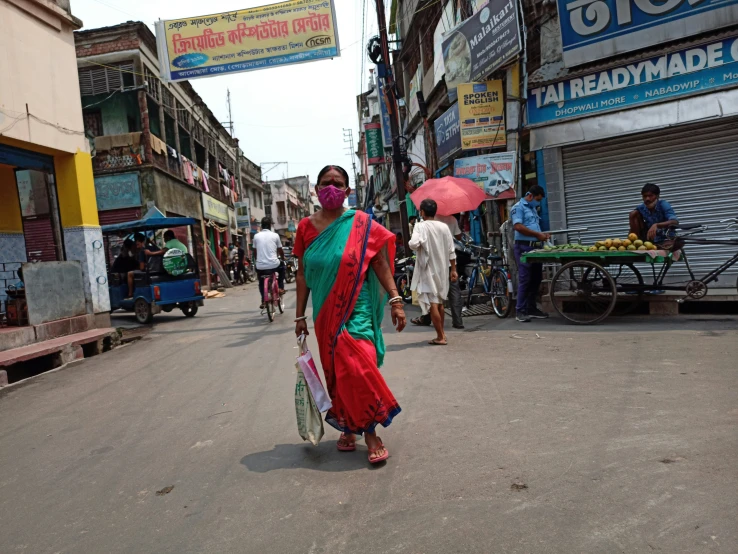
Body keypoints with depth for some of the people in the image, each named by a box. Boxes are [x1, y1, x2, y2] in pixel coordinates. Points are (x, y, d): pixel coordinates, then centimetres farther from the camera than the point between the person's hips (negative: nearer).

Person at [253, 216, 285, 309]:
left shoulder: (256, 236, 6)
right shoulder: (275, 235, 3)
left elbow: (255, 251, 16)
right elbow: (280, 251, 13)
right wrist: (282, 258, 35)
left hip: (260, 266, 1)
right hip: (274, 265, -1)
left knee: (261, 282, 28)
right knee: (282, 266, 33)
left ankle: (263, 301, 18)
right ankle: (281, 288, 28)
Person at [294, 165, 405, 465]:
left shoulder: (361, 224, -2)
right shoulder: (306, 227, 6)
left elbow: (380, 264, -2)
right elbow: (302, 274, 8)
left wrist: (395, 300, -10)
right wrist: (300, 315, 7)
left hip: (357, 310, -3)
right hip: (325, 313, 3)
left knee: (359, 369, -10)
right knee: (335, 371, 11)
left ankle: (371, 434, 5)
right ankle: (347, 428, 28)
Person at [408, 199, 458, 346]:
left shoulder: (420, 226, -11)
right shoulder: (444, 226, 4)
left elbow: (414, 244, -28)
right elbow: (451, 251, 5)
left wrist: (410, 243, -5)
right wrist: (453, 270, 11)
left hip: (428, 269, -6)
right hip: (442, 269, 6)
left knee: (432, 304, -2)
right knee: (439, 303, 17)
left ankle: (441, 337, -1)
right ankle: (441, 334, 25)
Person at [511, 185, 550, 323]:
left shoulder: (533, 209, 22)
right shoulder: (518, 207, -6)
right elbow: (518, 226, -19)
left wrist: (542, 235, 7)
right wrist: (538, 234, -17)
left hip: (535, 247, 9)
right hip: (524, 247, -9)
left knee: (536, 279, 9)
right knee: (525, 279, -9)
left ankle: (531, 308, 17)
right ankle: (520, 311, -4)